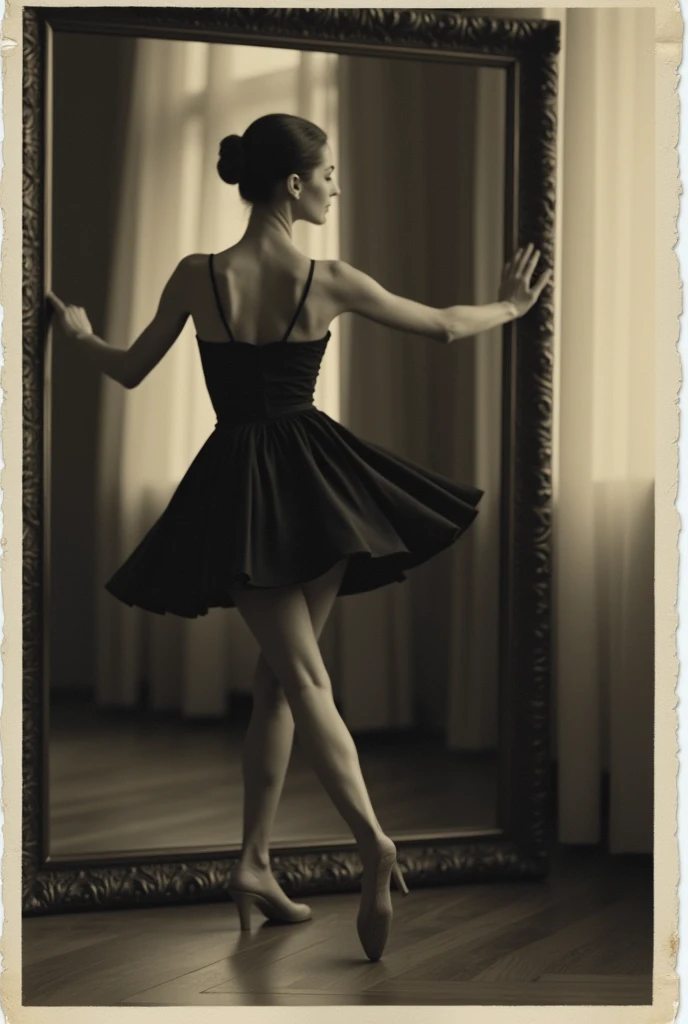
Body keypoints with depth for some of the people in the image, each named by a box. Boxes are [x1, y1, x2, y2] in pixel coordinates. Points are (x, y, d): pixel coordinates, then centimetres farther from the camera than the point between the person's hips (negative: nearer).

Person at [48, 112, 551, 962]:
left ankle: (373, 841, -22)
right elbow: (446, 327, 6)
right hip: (314, 474, 0)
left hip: (238, 489, 0)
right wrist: (510, 307, 26)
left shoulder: (196, 277, -6)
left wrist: (75, 331, 28)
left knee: (298, 672, -2)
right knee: (279, 677, 11)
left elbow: (129, 371, 7)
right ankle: (254, 861, 13)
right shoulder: (329, 282, -6)